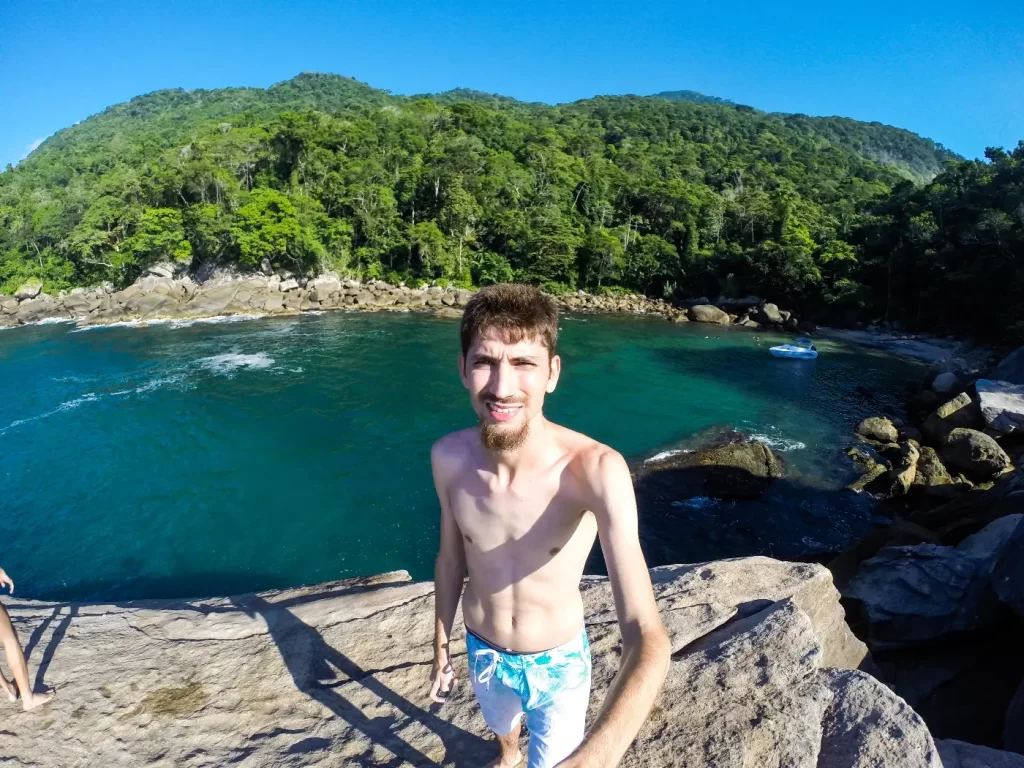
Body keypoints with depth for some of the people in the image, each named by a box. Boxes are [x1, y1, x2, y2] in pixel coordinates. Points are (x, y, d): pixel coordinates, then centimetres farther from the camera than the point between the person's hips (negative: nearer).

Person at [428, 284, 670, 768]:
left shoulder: (595, 470, -36)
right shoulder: (448, 457, -22)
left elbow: (647, 639, -42)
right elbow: (451, 557, -4)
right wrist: (441, 647, 9)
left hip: (558, 664, -4)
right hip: (483, 654, 4)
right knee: (500, 724, 34)